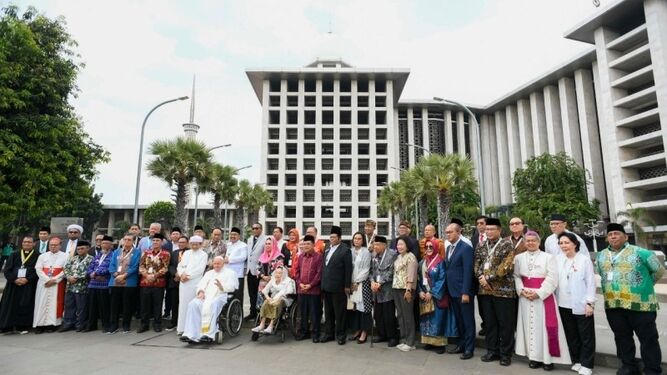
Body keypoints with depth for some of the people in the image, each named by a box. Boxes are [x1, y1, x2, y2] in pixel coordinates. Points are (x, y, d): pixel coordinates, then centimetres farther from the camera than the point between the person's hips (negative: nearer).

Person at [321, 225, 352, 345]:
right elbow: (324, 266, 14)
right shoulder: (327, 249, 11)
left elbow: (348, 269, -11)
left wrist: (347, 286, -12)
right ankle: (329, 333, 26)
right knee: (328, 312, 14)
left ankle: (340, 335, 16)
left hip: (338, 287, -6)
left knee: (339, 312, 4)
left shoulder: (345, 250, -9)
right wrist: (323, 282, 9)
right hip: (326, 286, 6)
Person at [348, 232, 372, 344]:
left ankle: (364, 333, 6)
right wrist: (350, 282, 0)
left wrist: (357, 282, -9)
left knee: (363, 306, -3)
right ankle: (357, 331, 17)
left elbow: (366, 269, -7)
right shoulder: (351, 251, 8)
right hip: (352, 283, 4)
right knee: (354, 307, 7)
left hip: (363, 283, -4)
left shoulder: (366, 252, -5)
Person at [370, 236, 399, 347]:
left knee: (389, 315, -1)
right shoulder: (374, 255, 10)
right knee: (377, 314, 12)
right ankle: (382, 335, 27)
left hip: (387, 289, -6)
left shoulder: (392, 255, -10)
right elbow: (372, 270, 11)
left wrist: (380, 283, -14)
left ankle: (392, 337, 15)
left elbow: (390, 272, -14)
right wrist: (372, 281, -6)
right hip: (376, 289, 6)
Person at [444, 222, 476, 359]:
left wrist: (465, 292, -21)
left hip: (463, 291, -8)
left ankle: (469, 348, 15)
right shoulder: (448, 248, 12)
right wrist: (447, 289, 9)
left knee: (468, 321, 5)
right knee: (458, 320, 17)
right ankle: (461, 344, 29)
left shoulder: (466, 248, -14)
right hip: (452, 291, 8)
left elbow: (468, 272, -18)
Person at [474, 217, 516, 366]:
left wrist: (488, 277, -14)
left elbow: (506, 267, -15)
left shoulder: (507, 245, -6)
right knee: (489, 322, 12)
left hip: (503, 290, -5)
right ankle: (492, 351, 24)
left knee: (505, 323, 3)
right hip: (485, 290, 5)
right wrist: (481, 278, -7)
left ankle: (505, 354, 16)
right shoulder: (481, 246, 11)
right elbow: (476, 265, 10)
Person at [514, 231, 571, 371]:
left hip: (544, 296, -3)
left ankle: (547, 358, 10)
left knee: (545, 326, -1)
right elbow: (516, 276, 5)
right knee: (530, 326, 6)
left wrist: (539, 293, -15)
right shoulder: (519, 257, 7)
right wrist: (522, 290, -11)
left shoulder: (548, 257, -2)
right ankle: (534, 357, 16)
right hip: (525, 297, 3)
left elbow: (552, 278, -9)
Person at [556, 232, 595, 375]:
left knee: (586, 336, 7)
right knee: (571, 335, 13)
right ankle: (576, 360, 27)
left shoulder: (584, 260, -5)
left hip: (581, 305, -4)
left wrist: (590, 302, -10)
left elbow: (591, 282, -6)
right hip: (564, 305, 4)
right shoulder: (558, 259, 5)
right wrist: (555, 299, 4)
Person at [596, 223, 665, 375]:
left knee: (648, 339, 5)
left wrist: (644, 285, 7)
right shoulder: (601, 256, 8)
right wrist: (612, 288, 13)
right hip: (613, 305, 4)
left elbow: (659, 270, 3)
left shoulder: (640, 252, -6)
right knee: (622, 338, 14)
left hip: (640, 304, -4)